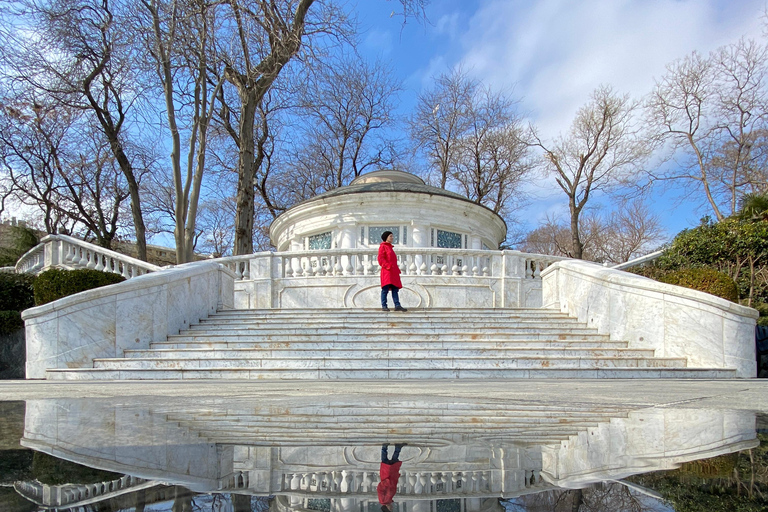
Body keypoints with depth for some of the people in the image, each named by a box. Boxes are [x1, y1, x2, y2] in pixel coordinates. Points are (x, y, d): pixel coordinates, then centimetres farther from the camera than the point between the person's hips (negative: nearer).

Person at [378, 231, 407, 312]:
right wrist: (388, 266, -19)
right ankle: (384, 306, -5)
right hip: (387, 271, -9)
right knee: (385, 288, -8)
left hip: (393, 272, 9)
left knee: (395, 289, 2)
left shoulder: (390, 247, 24)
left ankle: (397, 305, -1)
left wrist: (397, 269, 15)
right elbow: (381, 258, -10)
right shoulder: (383, 246, 0)